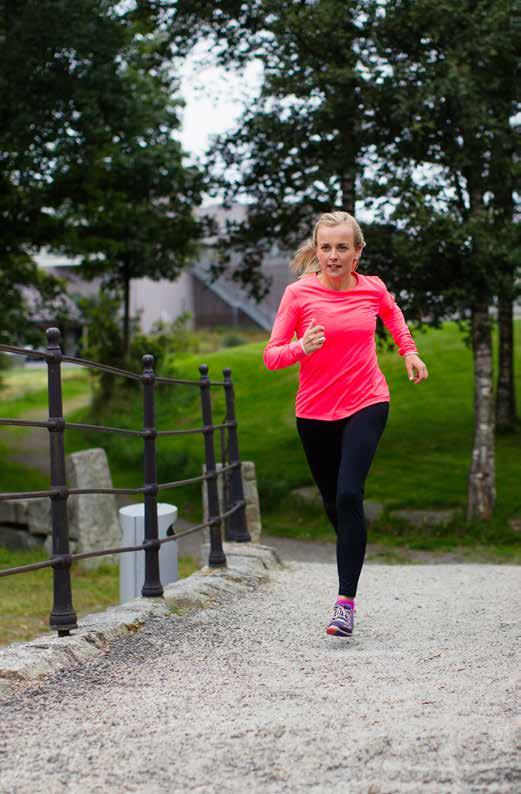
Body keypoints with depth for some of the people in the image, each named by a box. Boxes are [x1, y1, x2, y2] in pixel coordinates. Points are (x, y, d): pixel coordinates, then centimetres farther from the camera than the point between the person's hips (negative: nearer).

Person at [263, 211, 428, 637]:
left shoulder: (373, 289, -4)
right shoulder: (299, 293, -10)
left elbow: (393, 313, 22)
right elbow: (271, 356, -11)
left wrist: (409, 350, 14)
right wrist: (302, 348, -29)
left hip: (366, 405, -1)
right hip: (315, 412, 1)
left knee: (348, 495, -19)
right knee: (333, 502, 13)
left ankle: (346, 601, -18)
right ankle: (352, 564, 43)